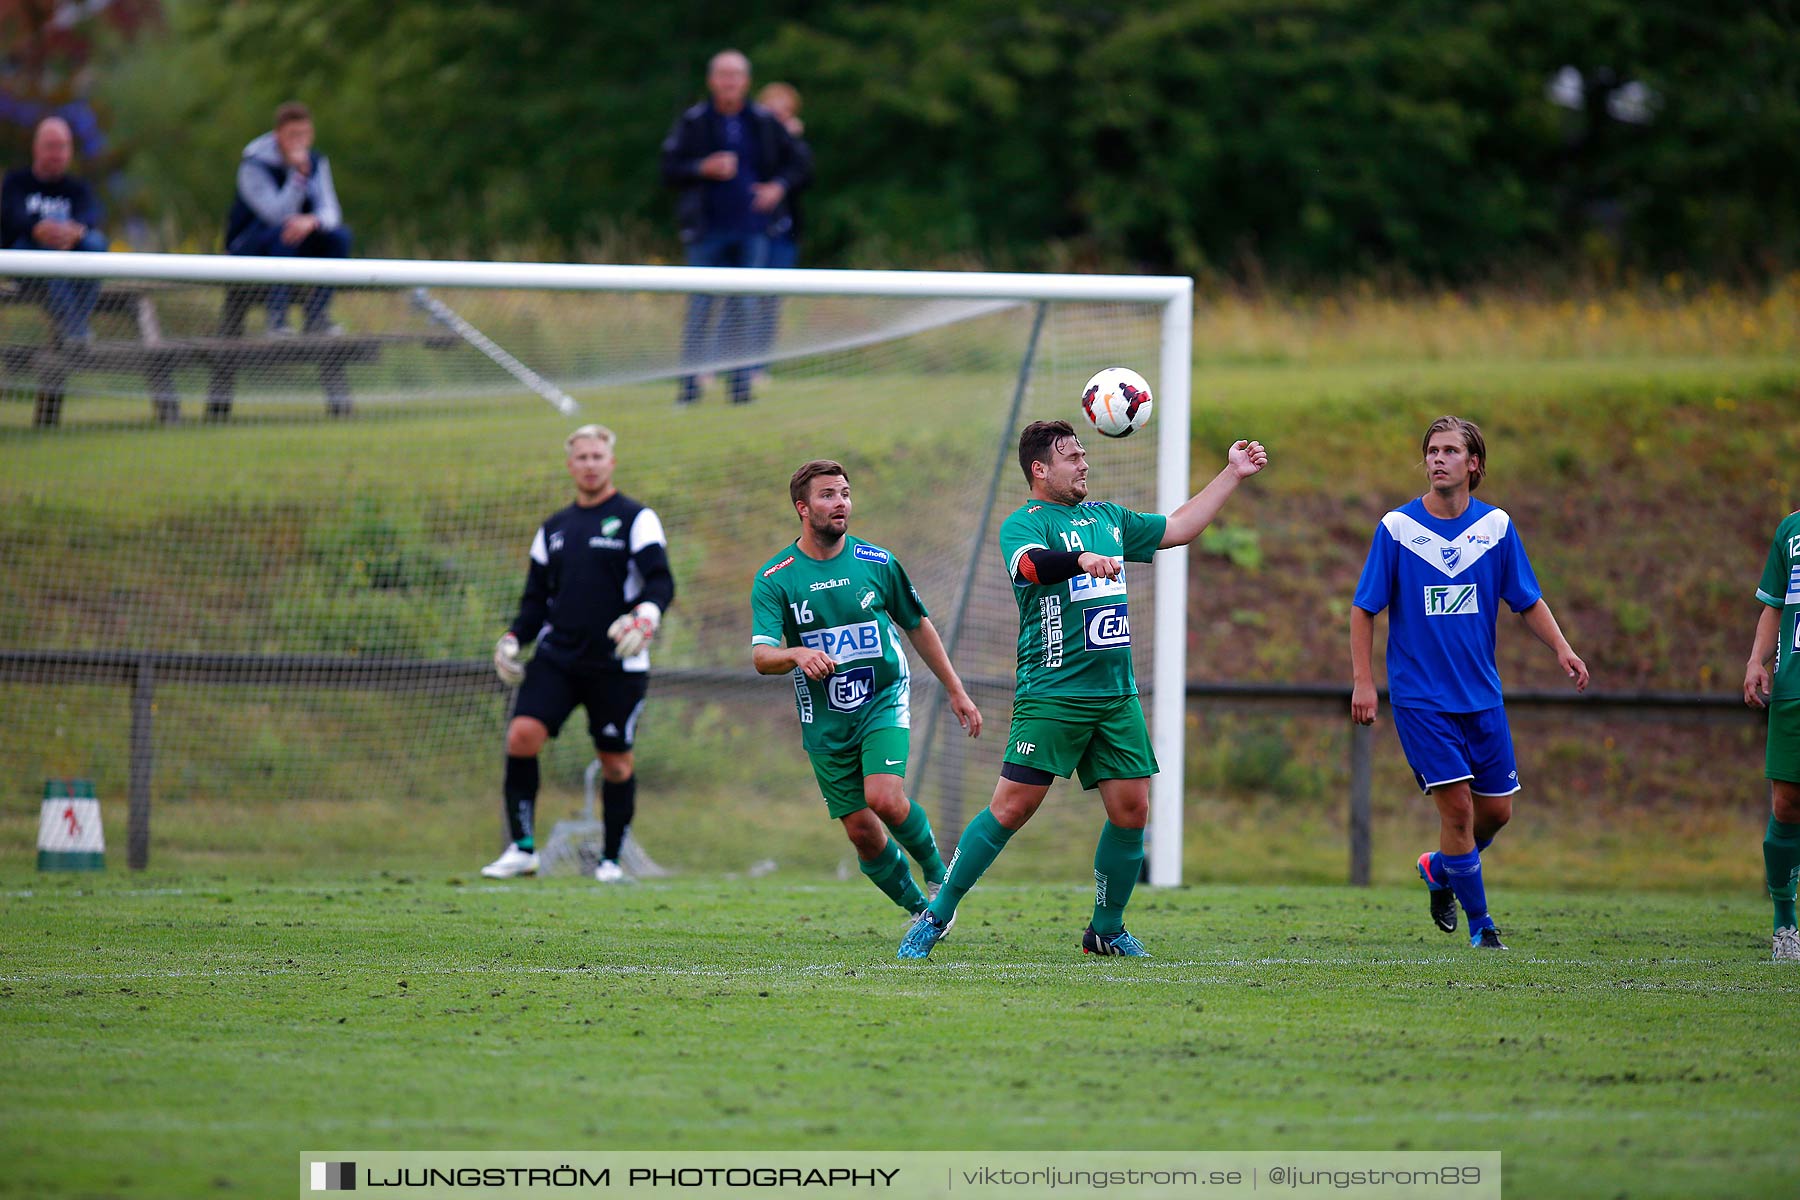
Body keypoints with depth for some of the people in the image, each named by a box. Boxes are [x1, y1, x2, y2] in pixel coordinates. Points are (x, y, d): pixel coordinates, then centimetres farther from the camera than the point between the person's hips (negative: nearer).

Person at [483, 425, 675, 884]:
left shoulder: (636, 520, 0)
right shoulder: (553, 529, 16)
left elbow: (660, 582, -9)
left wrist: (645, 617, -29)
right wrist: (513, 638, 4)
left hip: (616, 665, -4)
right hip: (556, 658, 4)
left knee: (616, 761, 2)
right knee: (522, 735, -15)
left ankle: (611, 860, 17)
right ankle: (522, 849, -9)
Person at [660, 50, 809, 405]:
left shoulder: (765, 123, 8)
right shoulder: (693, 122, 2)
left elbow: (796, 166, 14)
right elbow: (669, 170, -1)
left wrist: (779, 187, -6)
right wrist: (704, 169, -17)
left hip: (752, 229, 2)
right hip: (707, 231, -2)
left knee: (744, 306, 0)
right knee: (700, 306, -4)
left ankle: (739, 378, 4)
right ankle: (689, 382, 2)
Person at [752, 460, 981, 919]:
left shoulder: (877, 563, -1)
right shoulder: (774, 579, -6)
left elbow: (918, 627, 13)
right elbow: (761, 656, -16)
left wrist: (956, 691, 15)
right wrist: (797, 655, -38)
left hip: (883, 701, -1)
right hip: (824, 721, 1)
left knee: (885, 799, -23)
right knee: (862, 832, -1)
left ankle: (935, 871, 3)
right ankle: (920, 910, 19)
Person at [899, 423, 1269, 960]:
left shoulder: (1105, 517, 18)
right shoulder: (1025, 522, -5)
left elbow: (1177, 528, 28)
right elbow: (1030, 564, -28)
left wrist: (1232, 475, 25)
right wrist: (1082, 560, -47)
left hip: (1116, 695, 7)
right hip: (1051, 695, -7)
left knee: (1131, 809, 1)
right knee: (1012, 807, -10)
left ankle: (1106, 929, 17)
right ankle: (936, 916, -1)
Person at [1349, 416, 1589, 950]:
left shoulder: (1495, 525, 2)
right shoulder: (1397, 527, -6)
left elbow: (1528, 600, 9)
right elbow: (1363, 609, -1)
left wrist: (1562, 648, -7)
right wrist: (1362, 681, -9)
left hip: (1481, 695, 4)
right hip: (1420, 698, -4)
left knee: (1496, 809, 6)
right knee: (1457, 803, -11)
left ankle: (1439, 868, 36)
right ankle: (1479, 922, 4)